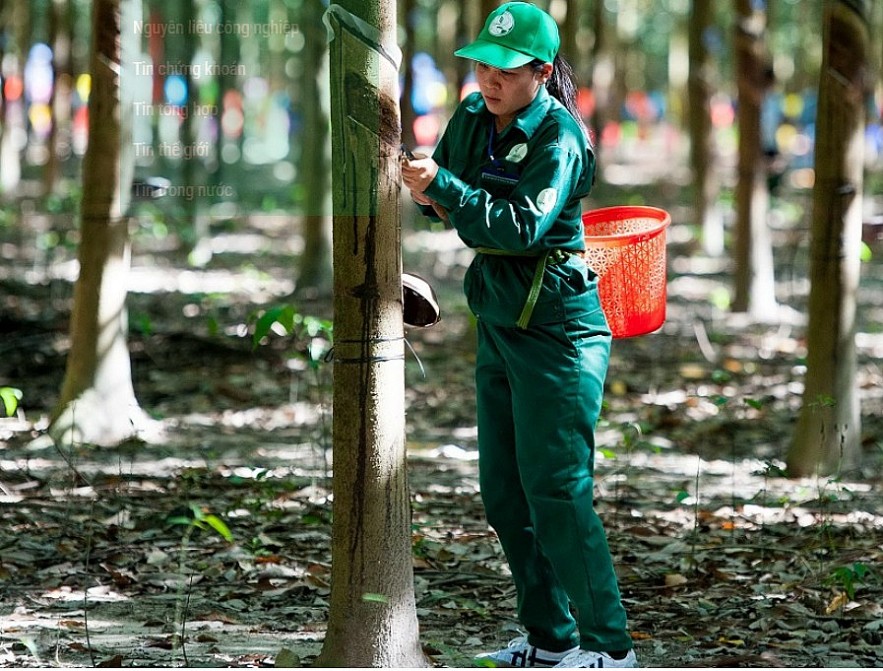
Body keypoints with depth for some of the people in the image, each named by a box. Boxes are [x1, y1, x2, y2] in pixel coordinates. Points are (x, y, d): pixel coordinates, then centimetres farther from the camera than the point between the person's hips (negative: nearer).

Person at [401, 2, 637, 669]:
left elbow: (521, 225, -28)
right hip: (498, 325, 9)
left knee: (555, 493, -10)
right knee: (504, 491, 11)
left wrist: (445, 187, -34)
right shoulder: (473, 117, 5)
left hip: (556, 331, -8)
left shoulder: (559, 138, -17)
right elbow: (446, 188, 15)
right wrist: (426, 189, -6)